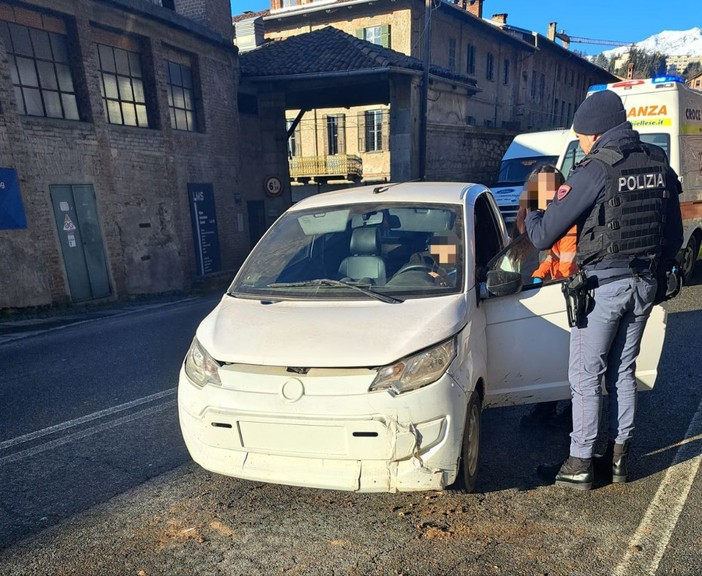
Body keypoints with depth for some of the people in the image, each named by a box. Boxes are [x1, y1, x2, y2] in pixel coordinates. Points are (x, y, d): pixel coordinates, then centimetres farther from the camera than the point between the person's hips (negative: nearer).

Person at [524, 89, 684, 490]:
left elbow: (543, 236, -16)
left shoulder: (595, 171, -15)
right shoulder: (659, 164, 6)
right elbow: (675, 236, 12)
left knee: (586, 376, 4)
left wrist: (531, 217, 5)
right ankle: (620, 456, 27)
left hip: (603, 284, -7)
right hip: (645, 283, 7)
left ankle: (580, 464, 13)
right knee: (623, 371, 17)